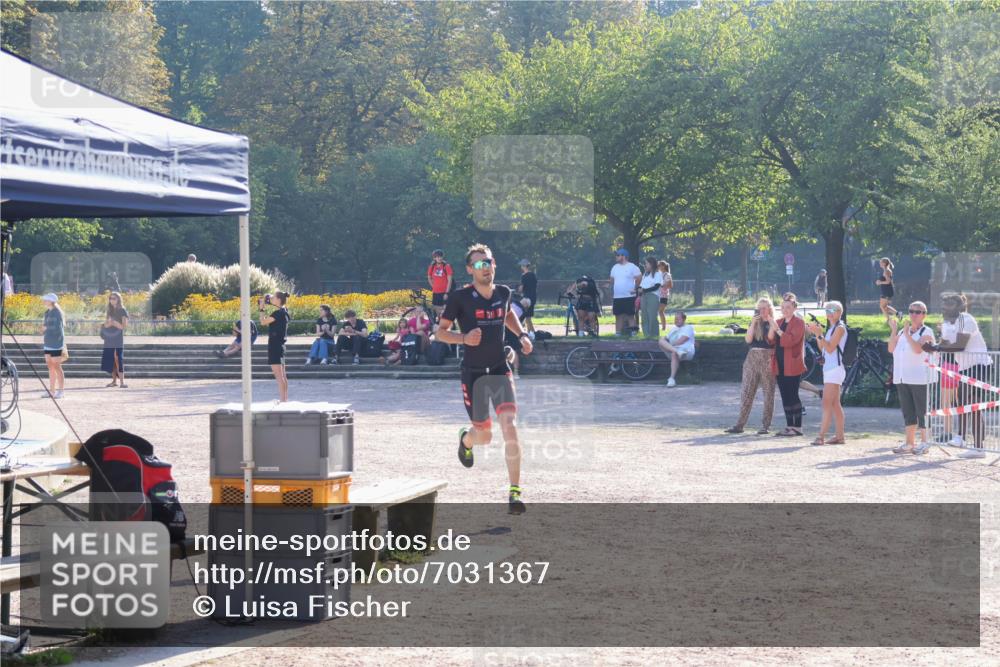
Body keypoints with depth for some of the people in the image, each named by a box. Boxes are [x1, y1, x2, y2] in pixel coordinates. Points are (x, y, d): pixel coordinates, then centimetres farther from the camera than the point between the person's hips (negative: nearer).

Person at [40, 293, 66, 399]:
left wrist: (46, 328, -8)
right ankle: (52, 390, 13)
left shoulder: (57, 313, -12)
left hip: (56, 343, -8)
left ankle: (60, 391, -2)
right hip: (48, 343, 8)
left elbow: (58, 328, -17)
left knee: (56, 366, -6)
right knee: (50, 366, 9)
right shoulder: (47, 312, 13)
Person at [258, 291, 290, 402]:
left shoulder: (278, 313, -17)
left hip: (275, 346, -10)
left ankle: (282, 400, -13)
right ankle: (284, 400, 19)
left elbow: (263, 322, -16)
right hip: (279, 346, 10)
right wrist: (262, 308, 17)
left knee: (279, 375, -11)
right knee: (282, 375, 13)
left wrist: (261, 309, -3)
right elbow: (267, 322, 20)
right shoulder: (282, 312, 11)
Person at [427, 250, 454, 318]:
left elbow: (450, 280, -10)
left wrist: (447, 293, -15)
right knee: (437, 311, 12)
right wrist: (434, 287, 10)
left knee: (445, 310, -11)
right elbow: (429, 278, 22)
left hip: (445, 292, -5)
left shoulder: (446, 266, -8)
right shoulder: (432, 267, 6)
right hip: (436, 293, 5)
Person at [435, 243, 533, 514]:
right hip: (473, 373, -2)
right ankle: (466, 438, 47)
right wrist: (463, 337, -20)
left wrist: (522, 334, 10)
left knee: (509, 426, -16)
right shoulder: (461, 297, -9)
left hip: (500, 370, 2)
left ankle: (514, 492, -14)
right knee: (484, 435, 7)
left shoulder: (503, 293, 4)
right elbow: (440, 331, -2)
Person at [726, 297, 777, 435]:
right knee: (746, 391, 2)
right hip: (752, 358, 4)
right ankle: (740, 424, 3)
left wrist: (771, 322, -17)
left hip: (767, 359, -4)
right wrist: (753, 323, -8)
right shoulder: (754, 323, 13)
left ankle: (766, 425, 4)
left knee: (768, 392, 0)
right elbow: (748, 339, 0)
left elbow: (771, 340, -14)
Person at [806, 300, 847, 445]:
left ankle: (821, 436, -19)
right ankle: (840, 436, 11)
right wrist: (816, 334, 7)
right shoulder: (831, 328, 18)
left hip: (835, 368, -10)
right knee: (835, 404, 9)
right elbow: (822, 348, 17)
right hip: (829, 368, 10)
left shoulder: (840, 328, -10)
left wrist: (819, 334, -21)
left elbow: (830, 348, -18)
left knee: (827, 403, -14)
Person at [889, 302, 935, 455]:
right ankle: (909, 443, 14)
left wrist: (907, 334, -19)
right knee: (907, 411, 9)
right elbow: (891, 349, 6)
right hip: (901, 377, 7)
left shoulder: (926, 332, -3)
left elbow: (918, 349, -19)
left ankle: (924, 443, 0)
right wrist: (894, 330, -1)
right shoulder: (902, 331, 16)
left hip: (919, 378, -7)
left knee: (921, 411, -4)